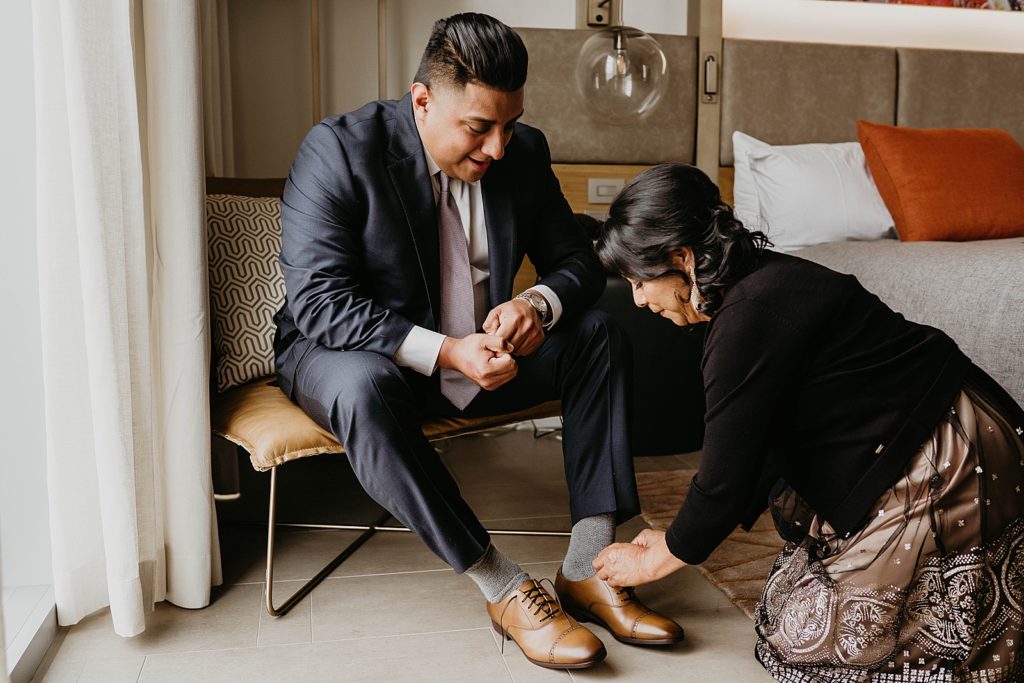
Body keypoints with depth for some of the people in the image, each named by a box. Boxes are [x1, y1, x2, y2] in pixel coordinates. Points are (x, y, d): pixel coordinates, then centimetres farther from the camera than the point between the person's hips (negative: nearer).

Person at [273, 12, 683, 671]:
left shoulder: (524, 152, -4)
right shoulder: (340, 149, -19)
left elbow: (579, 260, 1)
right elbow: (318, 300, -25)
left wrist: (538, 305, -24)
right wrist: (445, 352, -35)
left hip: (479, 351, 5)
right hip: (353, 352, -4)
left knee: (600, 334, -12)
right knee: (364, 387, -39)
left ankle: (585, 568, -16)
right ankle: (506, 591, -28)